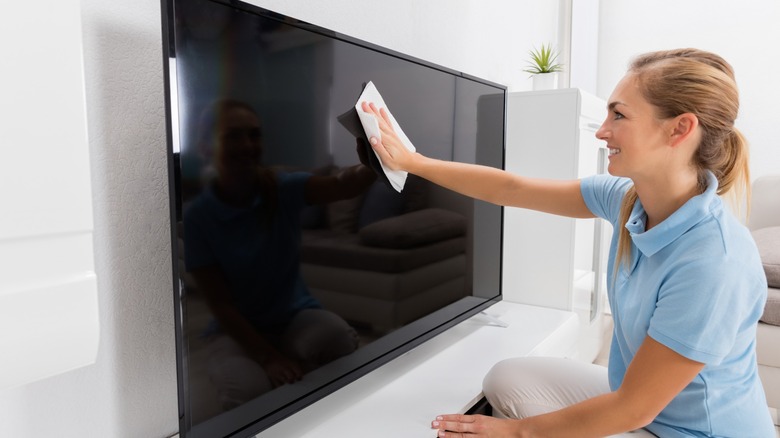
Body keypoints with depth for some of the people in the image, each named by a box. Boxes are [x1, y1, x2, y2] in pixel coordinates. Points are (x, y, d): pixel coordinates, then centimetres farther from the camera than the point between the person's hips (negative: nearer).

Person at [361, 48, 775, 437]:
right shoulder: (627, 198, -12)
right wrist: (412, 161, 1)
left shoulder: (713, 264, -32)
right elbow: (510, 189, -4)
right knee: (507, 379, -2)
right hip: (636, 393, 6)